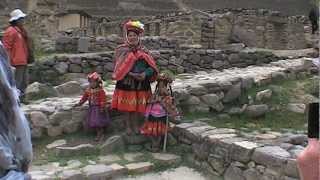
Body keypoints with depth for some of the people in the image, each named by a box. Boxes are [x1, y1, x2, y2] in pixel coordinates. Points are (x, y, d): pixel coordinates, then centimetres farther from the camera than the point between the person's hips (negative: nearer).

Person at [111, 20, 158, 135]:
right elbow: (119, 69, -10)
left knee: (137, 106, 9)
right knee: (127, 106, 6)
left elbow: (152, 67, 1)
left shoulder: (143, 51, 4)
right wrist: (131, 74, -20)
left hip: (141, 84, 2)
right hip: (126, 83, -2)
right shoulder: (122, 50, -3)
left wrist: (145, 74, -17)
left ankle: (135, 125, 27)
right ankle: (128, 126, 23)